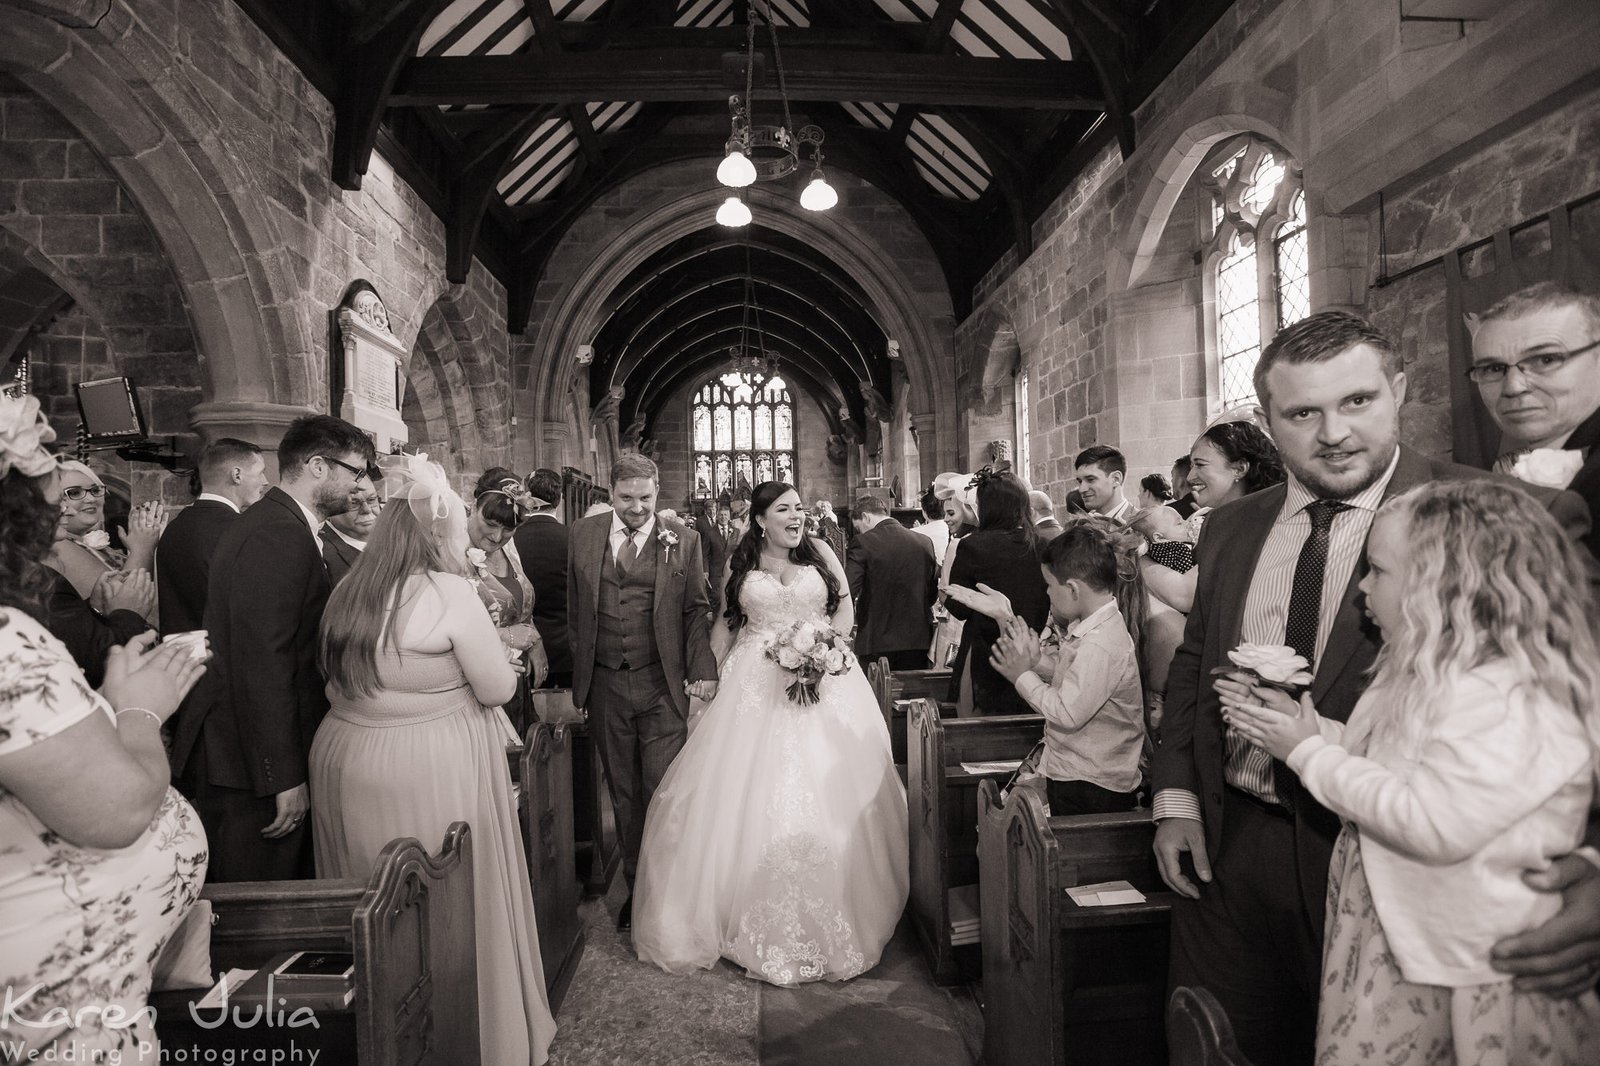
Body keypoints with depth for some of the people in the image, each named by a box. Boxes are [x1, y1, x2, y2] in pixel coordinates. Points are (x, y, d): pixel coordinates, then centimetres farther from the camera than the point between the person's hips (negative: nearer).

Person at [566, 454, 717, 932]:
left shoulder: (682, 540, -1)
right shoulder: (583, 535, 5)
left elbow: (697, 609, 1)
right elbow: (574, 610, 10)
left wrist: (702, 670, -7)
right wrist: (580, 670, 10)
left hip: (662, 686, -2)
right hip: (605, 686, 3)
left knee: (663, 789, -1)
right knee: (624, 792, 13)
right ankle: (635, 887, 28)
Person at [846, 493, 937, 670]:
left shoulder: (863, 543, -10)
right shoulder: (924, 542, 4)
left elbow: (848, 591, -14)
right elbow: (933, 593, 11)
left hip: (877, 643, -4)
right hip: (918, 641, 4)